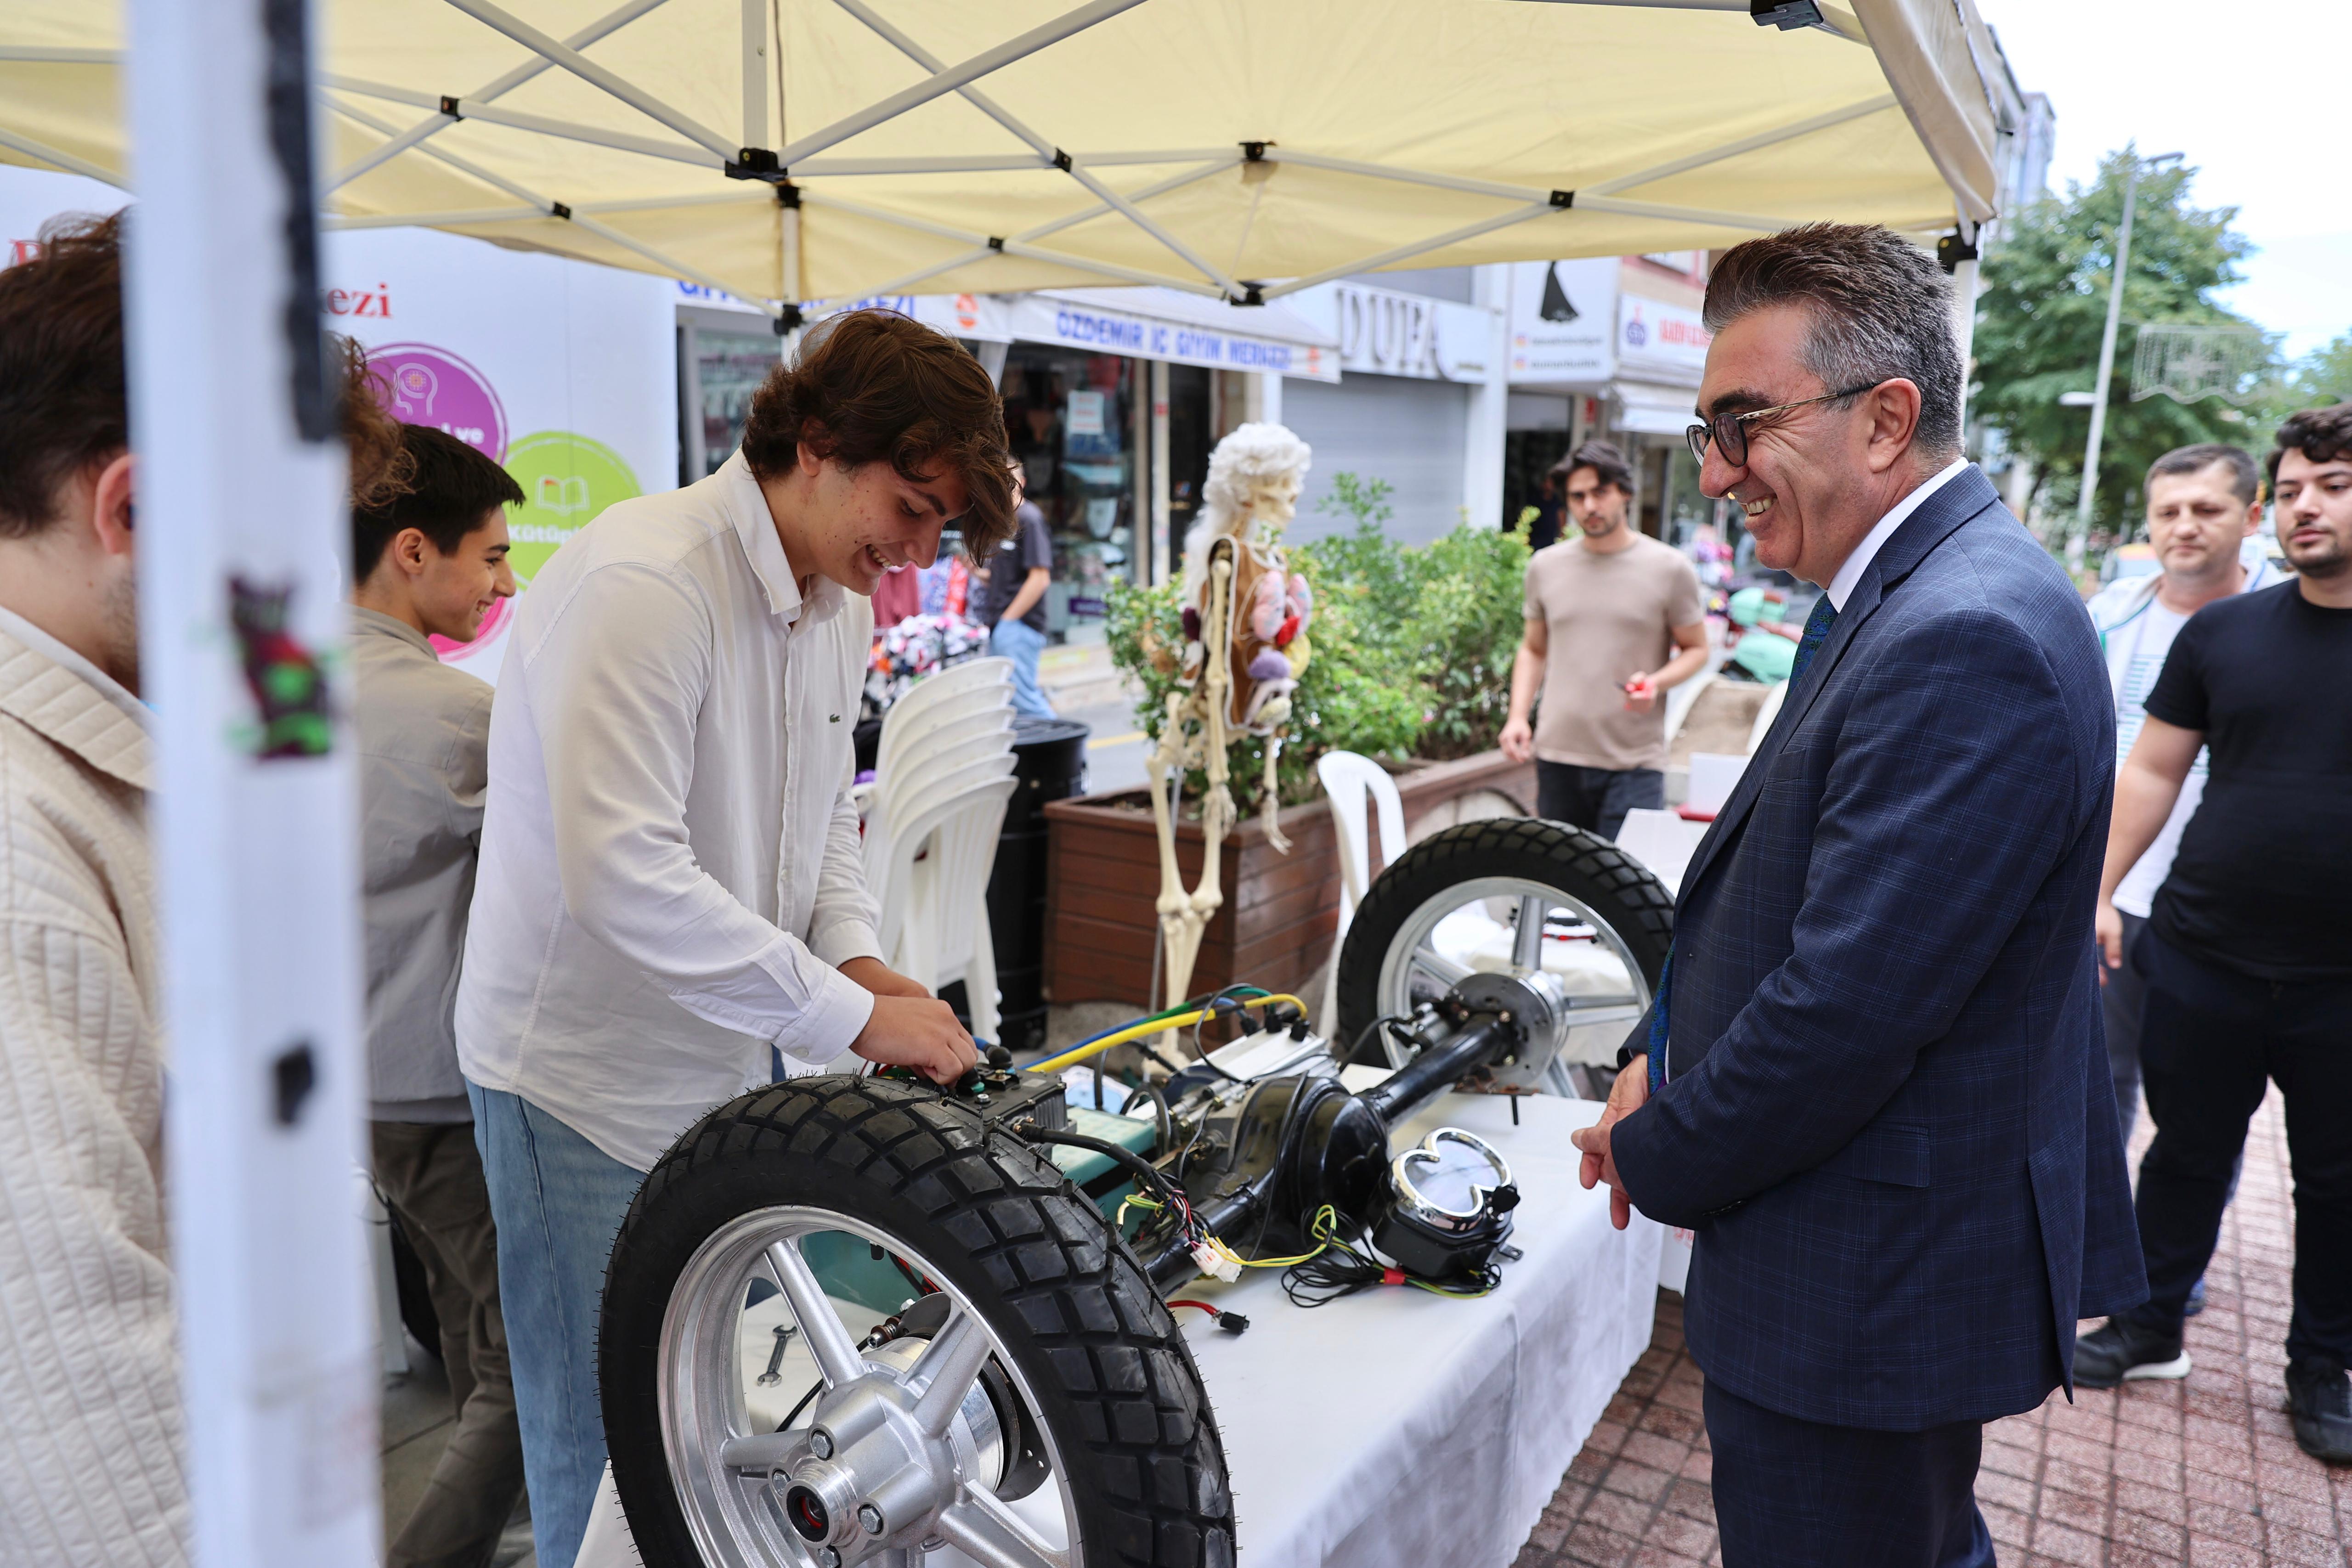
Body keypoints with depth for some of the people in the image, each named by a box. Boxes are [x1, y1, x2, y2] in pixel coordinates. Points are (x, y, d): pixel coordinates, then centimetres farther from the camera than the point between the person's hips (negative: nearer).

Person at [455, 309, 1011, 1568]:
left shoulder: (839, 603, 5)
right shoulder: (641, 582, -24)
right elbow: (624, 875, -32)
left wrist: (857, 956, -4)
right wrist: (849, 1013, -27)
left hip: (733, 1061, 8)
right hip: (591, 1082, -8)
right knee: (614, 1457, 7)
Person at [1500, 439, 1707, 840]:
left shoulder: (1670, 568, 1)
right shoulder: (1545, 566, 10)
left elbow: (1696, 649, 8)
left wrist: (1656, 683, -13)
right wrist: (1517, 716, 4)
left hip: (1635, 762, -3)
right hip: (1557, 756, 3)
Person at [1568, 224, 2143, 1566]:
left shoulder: (1964, 640, -27)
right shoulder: (1918, 595, 7)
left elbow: (1850, 1007, -29)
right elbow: (1797, 890, 13)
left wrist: (1658, 1154, -13)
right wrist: (1669, 1058, 4)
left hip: (1868, 1291, -10)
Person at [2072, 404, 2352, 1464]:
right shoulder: (2223, 632, 2)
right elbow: (2151, 771, 7)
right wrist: (2100, 890, 2)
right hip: (2205, 959, 1)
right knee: (2188, 1154, 14)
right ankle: (2151, 1327, 31)